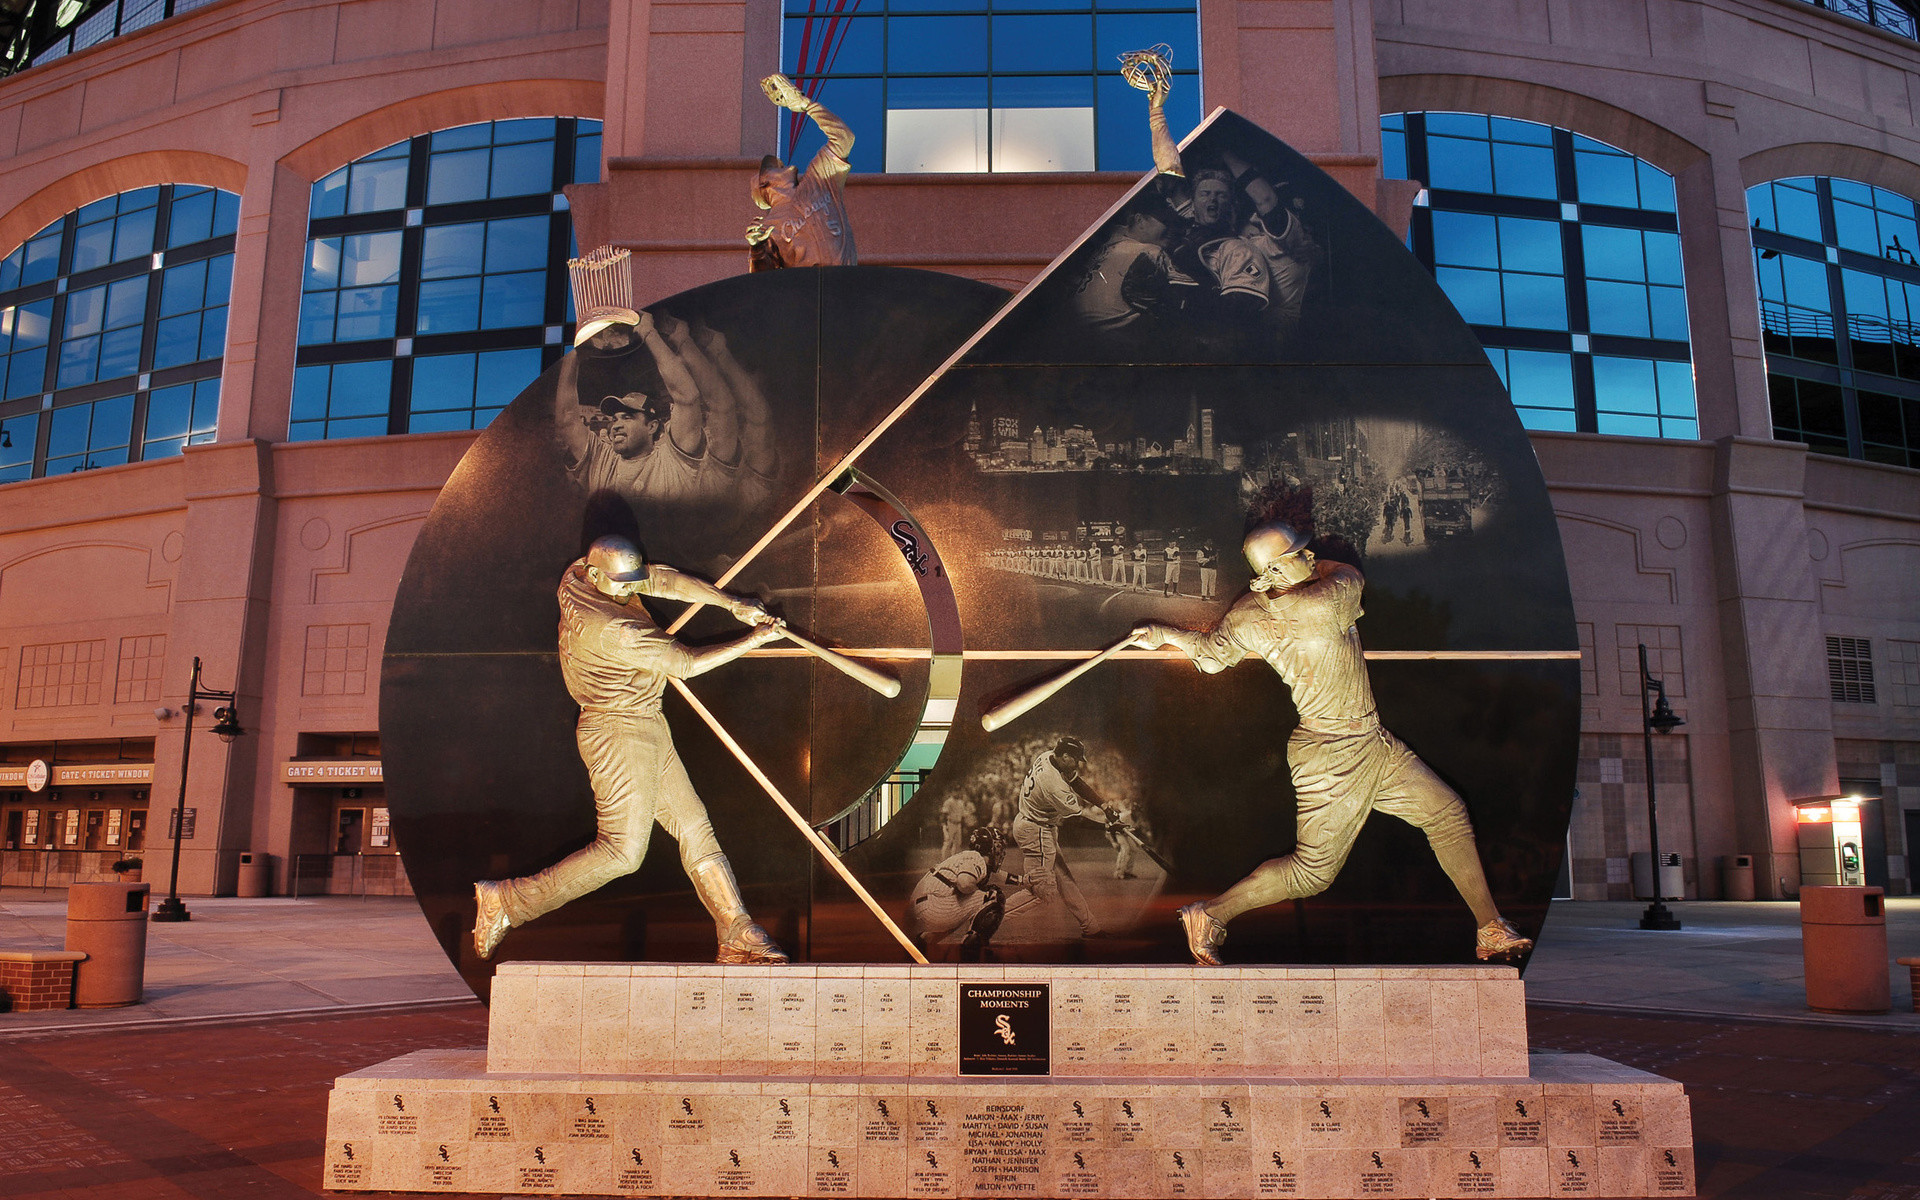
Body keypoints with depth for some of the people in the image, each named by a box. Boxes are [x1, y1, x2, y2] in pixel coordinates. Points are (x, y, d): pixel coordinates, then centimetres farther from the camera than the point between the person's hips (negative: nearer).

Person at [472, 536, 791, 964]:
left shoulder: (577, 575, 3)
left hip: (647, 727, 10)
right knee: (622, 851, -7)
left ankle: (737, 935, 9)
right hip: (618, 732, -10)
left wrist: (733, 604, 3)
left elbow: (666, 580, 9)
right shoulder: (611, 629, -24)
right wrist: (753, 640, -8)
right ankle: (506, 902, 4)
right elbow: (685, 664, -16)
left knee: (694, 829, 7)